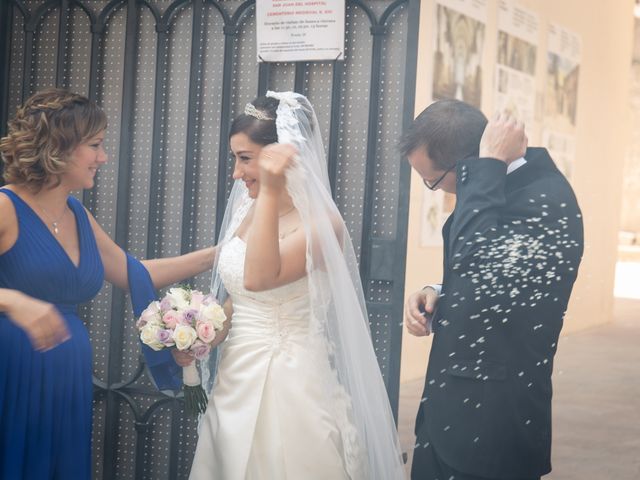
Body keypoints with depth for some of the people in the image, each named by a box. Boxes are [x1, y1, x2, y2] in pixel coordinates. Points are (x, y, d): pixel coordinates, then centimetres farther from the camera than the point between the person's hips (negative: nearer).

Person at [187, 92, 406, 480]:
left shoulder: (320, 222, -16)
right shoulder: (249, 209, 8)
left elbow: (259, 278, -31)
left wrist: (271, 192, -33)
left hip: (286, 385, -7)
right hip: (237, 380, 8)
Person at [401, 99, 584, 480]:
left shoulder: (546, 197, -21)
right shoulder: (508, 184, 7)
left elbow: (481, 271, -36)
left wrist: (488, 165, -27)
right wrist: (437, 298, -1)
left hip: (491, 420, -9)